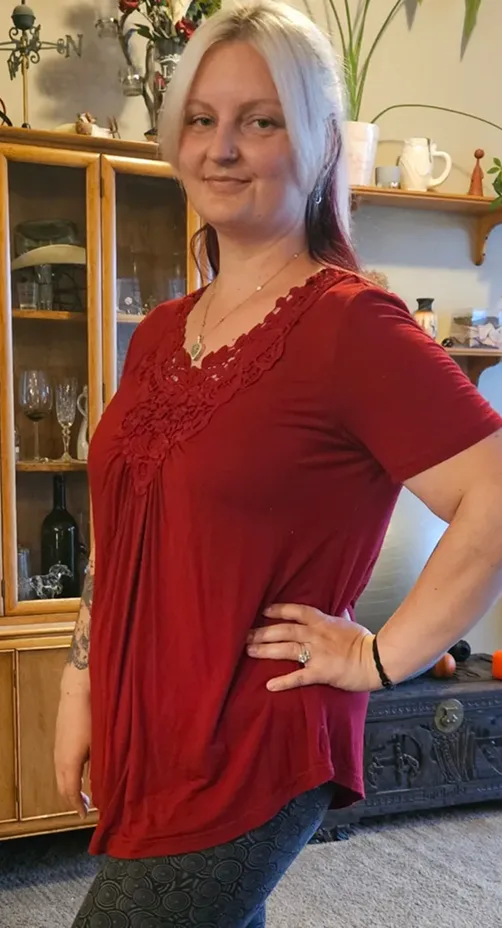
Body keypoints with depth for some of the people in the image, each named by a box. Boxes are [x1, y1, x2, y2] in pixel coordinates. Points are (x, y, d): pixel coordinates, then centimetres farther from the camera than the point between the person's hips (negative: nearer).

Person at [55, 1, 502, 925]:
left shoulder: (351, 325, -15)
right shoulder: (161, 333, 7)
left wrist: (380, 657, -16)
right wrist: (80, 688, 11)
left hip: (249, 758, -7)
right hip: (139, 740, 7)